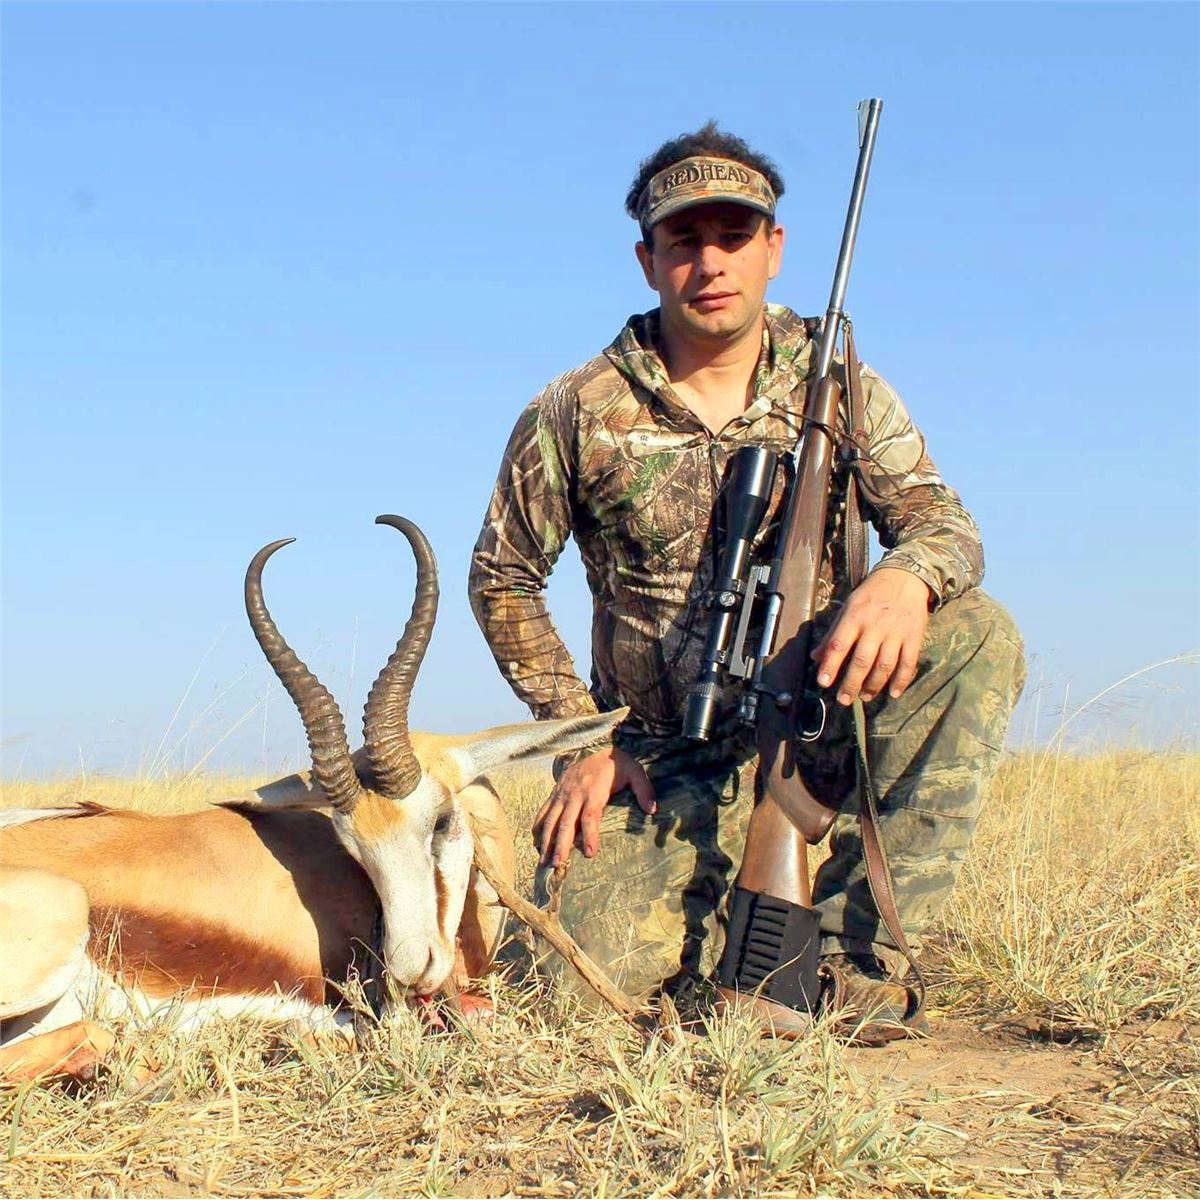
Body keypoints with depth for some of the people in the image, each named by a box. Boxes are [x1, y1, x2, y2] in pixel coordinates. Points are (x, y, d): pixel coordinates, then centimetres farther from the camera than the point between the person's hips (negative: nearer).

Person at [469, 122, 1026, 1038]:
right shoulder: (581, 413, -4)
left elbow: (941, 520, -5)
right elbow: (503, 580, 4)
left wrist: (908, 577, -31)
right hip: (666, 762, -1)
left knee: (978, 636, -27)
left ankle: (857, 953, -18)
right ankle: (719, 920, 15)